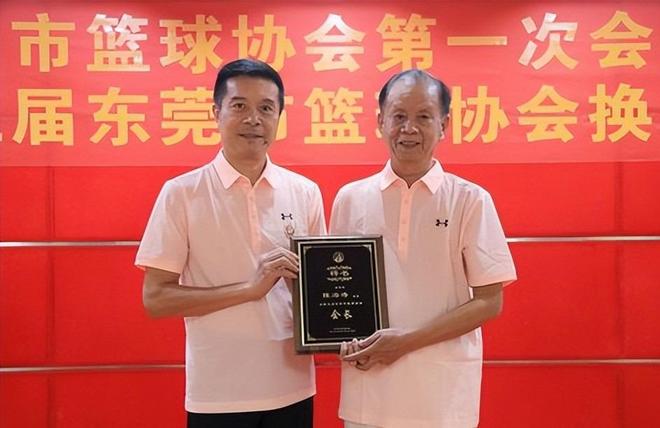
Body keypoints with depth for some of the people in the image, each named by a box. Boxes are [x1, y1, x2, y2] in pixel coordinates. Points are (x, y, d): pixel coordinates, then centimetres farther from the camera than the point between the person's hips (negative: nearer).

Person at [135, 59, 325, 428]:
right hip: (217, 395, -2)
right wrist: (249, 288, -18)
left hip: (292, 389, 3)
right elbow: (156, 298, -8)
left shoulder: (305, 193, 2)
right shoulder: (181, 193, -6)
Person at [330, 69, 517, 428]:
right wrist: (346, 340, -9)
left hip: (443, 389, -2)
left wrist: (407, 341, -13)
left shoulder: (470, 200, -5)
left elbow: (489, 302, -5)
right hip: (367, 385, 2)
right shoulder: (350, 199, 2)